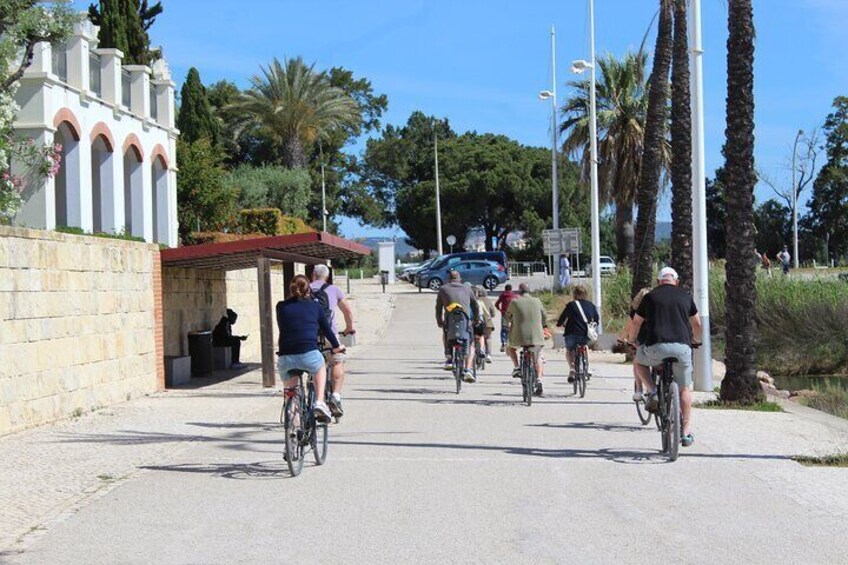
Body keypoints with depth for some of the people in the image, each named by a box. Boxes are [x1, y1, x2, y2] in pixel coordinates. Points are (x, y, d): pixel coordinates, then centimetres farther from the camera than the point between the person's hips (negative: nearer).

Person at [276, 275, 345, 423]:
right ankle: (320, 402, 16)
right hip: (309, 354, -1)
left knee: (290, 388, 27)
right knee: (320, 367, 33)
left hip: (285, 358, 1)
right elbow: (326, 328, 21)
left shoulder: (281, 306, 13)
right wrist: (336, 346, 39)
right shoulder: (314, 306, 11)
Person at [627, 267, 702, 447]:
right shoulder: (686, 296, 16)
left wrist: (631, 339, 41)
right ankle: (687, 432, 15)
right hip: (682, 348, 1)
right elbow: (697, 323, 27)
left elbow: (636, 322, 22)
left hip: (656, 347, -1)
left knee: (639, 361, 31)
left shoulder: (650, 296, 12)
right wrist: (697, 339, 47)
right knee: (684, 389, 18)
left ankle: (652, 392, 10)